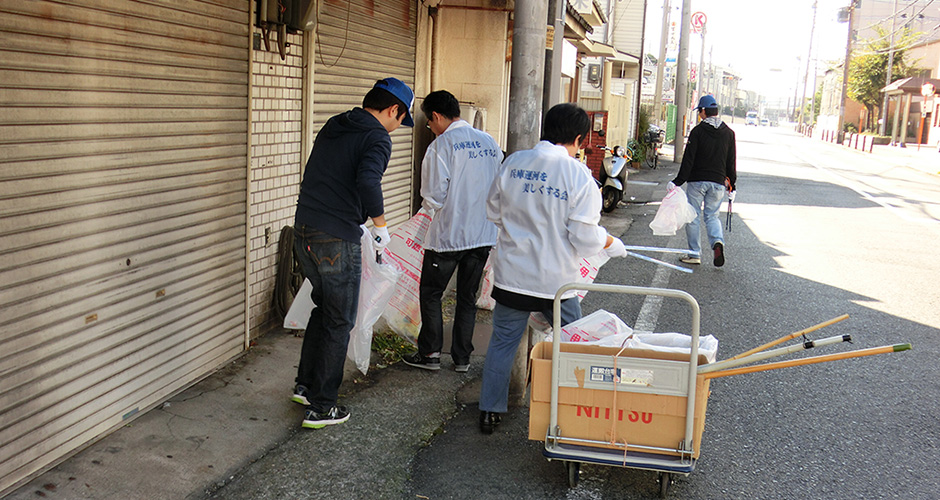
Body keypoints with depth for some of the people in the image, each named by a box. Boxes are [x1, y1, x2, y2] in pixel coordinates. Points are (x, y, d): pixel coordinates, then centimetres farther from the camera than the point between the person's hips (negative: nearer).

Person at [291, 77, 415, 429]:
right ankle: (321, 407, 12)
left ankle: (305, 385, 32)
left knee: (323, 307, 24)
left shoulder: (332, 127, 15)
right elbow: (367, 182, -27)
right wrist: (380, 224, -12)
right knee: (339, 322, 5)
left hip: (303, 232, 8)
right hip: (337, 240, -8)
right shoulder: (377, 139, -10)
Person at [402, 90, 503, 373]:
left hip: (447, 234, -6)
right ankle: (462, 358, 19)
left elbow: (434, 196, -14)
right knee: (468, 297, 14)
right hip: (483, 234, 6)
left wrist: (428, 205, 7)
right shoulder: (490, 143, 6)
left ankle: (430, 354, 13)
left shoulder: (441, 145, -13)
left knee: (430, 294, 10)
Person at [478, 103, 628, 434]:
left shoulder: (513, 163, -3)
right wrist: (612, 244, 5)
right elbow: (585, 238, -15)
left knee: (502, 342, 14)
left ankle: (490, 412, 22)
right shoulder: (579, 176, -15)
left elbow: (493, 212, 9)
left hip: (512, 274, 3)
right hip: (557, 279, -3)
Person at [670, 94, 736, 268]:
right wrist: (731, 183, 18)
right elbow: (731, 162, 9)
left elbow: (688, 159, -11)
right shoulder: (729, 133, 5)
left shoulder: (698, 131, -8)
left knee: (693, 216, 5)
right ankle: (717, 242, -14)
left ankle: (694, 254, 7)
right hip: (718, 182, 4)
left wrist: (678, 181, -9)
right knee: (712, 216, 14)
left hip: (697, 181, -4)